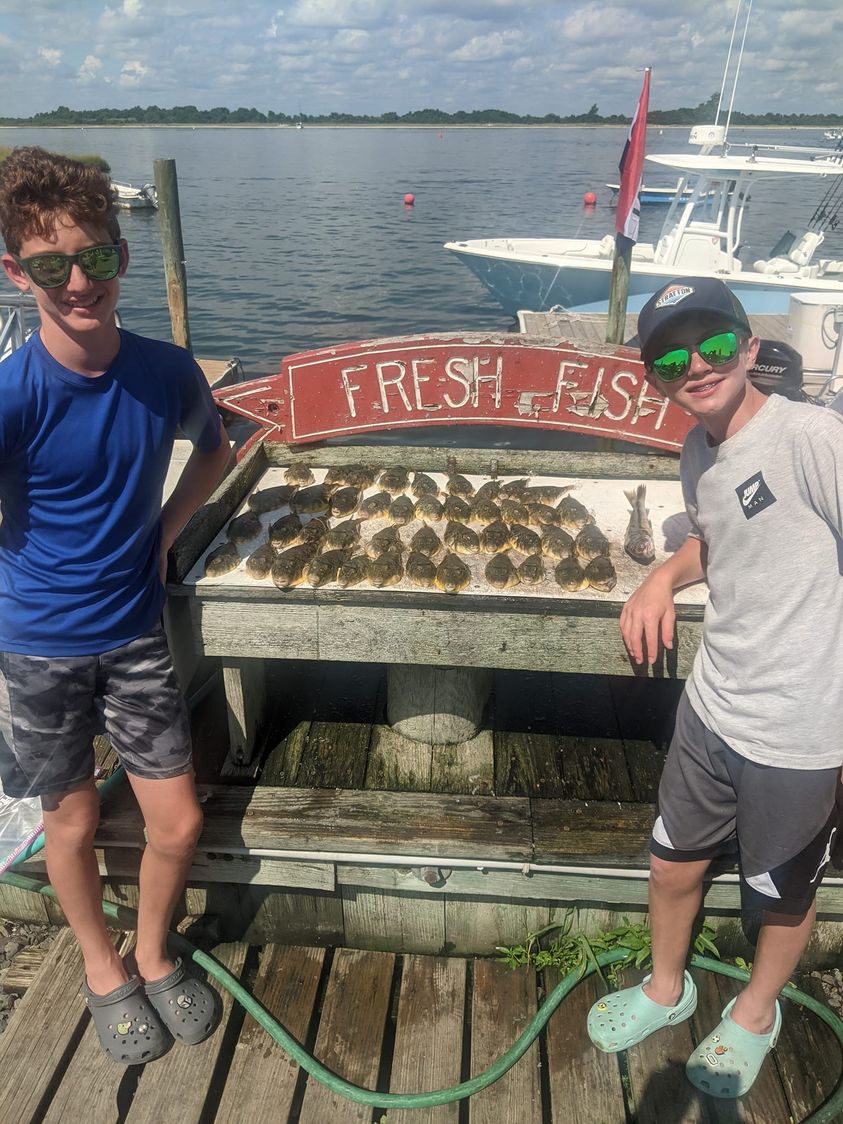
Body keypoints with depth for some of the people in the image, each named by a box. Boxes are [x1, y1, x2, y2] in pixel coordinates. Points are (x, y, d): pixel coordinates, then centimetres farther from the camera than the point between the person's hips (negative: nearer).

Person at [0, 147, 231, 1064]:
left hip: (136, 633, 3)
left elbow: (214, 447, 11)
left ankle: (153, 954, 39)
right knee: (74, 821, 15)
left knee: (179, 822, 8)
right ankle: (103, 970, 44)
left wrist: (164, 528, 1)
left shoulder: (166, 373, -9)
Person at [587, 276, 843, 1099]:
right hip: (710, 711, 6)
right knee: (673, 867, 22)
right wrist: (664, 577, 1)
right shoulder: (697, 454, 1)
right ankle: (666, 990, 52)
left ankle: (756, 1013, 52)